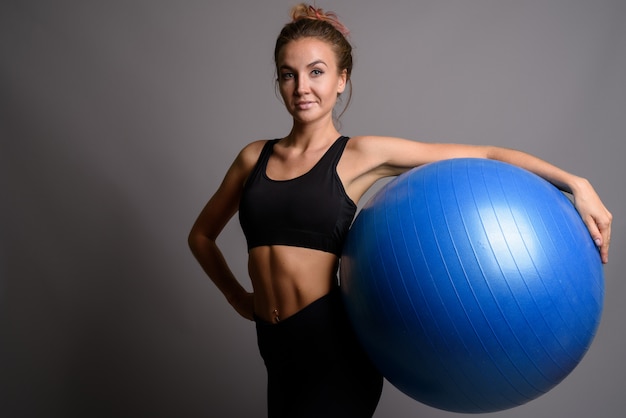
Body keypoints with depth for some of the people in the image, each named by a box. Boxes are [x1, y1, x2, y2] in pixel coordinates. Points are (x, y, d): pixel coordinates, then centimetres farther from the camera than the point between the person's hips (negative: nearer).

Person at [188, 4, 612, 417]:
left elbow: (485, 155, -4)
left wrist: (575, 183, -11)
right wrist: (239, 298, 9)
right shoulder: (255, 157, 7)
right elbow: (202, 234, 19)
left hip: (335, 347, -4)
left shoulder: (360, 156, -3)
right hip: (277, 350, 4)